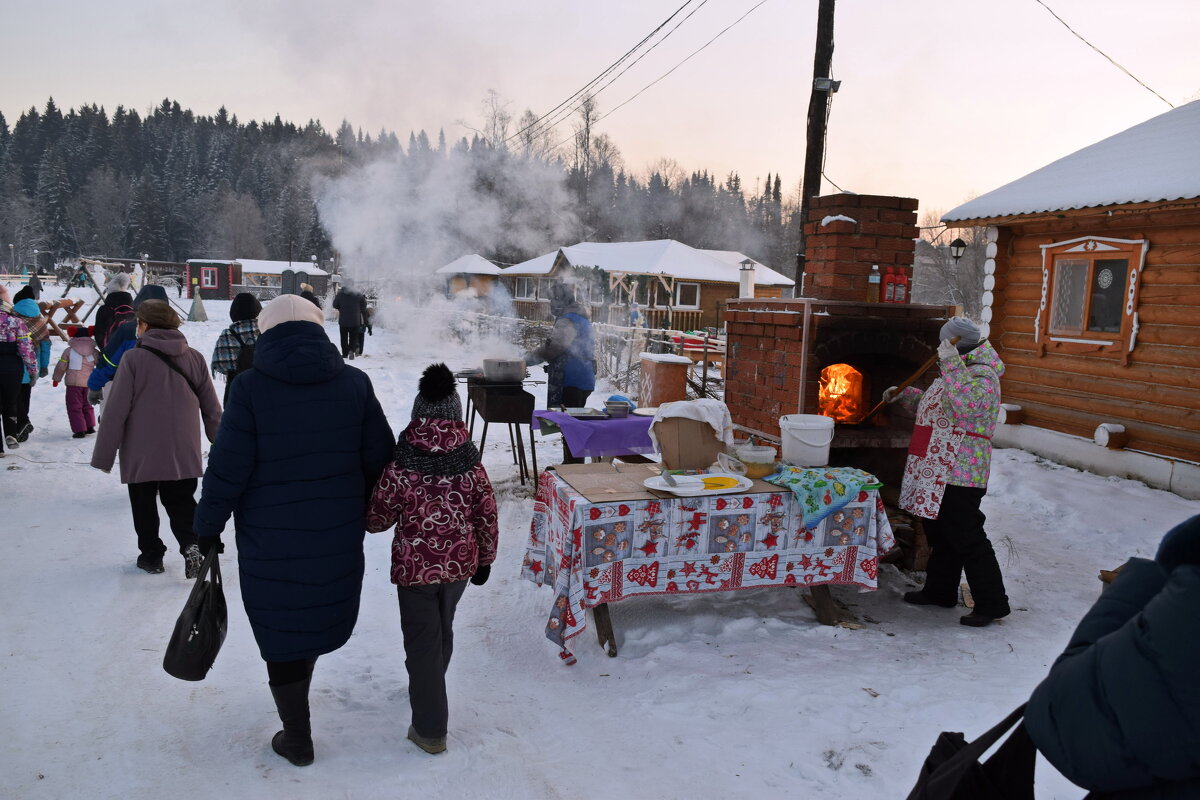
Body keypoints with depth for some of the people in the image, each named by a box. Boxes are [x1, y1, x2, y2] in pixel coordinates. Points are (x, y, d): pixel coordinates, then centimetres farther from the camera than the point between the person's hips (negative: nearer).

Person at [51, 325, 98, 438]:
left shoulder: (69, 351, -4)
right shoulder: (94, 351, 1)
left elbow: (61, 366, 1)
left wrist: (56, 378, 17)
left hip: (73, 383, -3)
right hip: (89, 383, 3)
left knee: (74, 407, 2)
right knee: (87, 405, 20)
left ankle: (79, 430, -4)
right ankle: (90, 426, 22)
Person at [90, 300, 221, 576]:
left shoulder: (134, 359, -11)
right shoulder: (195, 358, 2)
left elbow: (116, 411, -10)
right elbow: (211, 408, 7)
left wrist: (103, 455, -3)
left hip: (142, 454, -3)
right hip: (184, 452, 3)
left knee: (144, 504, 14)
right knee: (181, 501, 13)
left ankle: (151, 555, 21)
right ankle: (191, 543, -8)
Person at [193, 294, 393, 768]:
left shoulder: (250, 388, -13)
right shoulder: (354, 383, -5)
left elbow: (227, 469, -13)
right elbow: (380, 458, -1)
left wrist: (208, 526, 1)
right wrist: (367, 510, 15)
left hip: (270, 543, -3)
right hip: (338, 538, 4)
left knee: (281, 633, 11)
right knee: (319, 616, 25)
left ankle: (297, 738, 23)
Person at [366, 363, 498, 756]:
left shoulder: (401, 467, -17)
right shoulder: (471, 465, -8)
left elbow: (377, 519, -8)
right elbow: (487, 516, -1)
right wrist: (485, 559, 13)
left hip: (415, 567, -4)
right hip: (460, 565, 4)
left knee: (422, 642, 7)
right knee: (443, 631, 25)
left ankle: (430, 730, 12)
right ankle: (430, 694, 48)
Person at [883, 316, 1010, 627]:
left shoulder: (982, 376, -15)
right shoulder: (956, 372, 17)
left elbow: (968, 405, -36)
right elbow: (934, 404, 34)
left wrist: (951, 363, -33)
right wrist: (905, 395, 27)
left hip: (959, 474, -11)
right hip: (939, 472, 11)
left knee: (966, 538, -6)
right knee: (940, 534, 18)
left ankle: (991, 603, 4)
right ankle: (939, 591, 31)